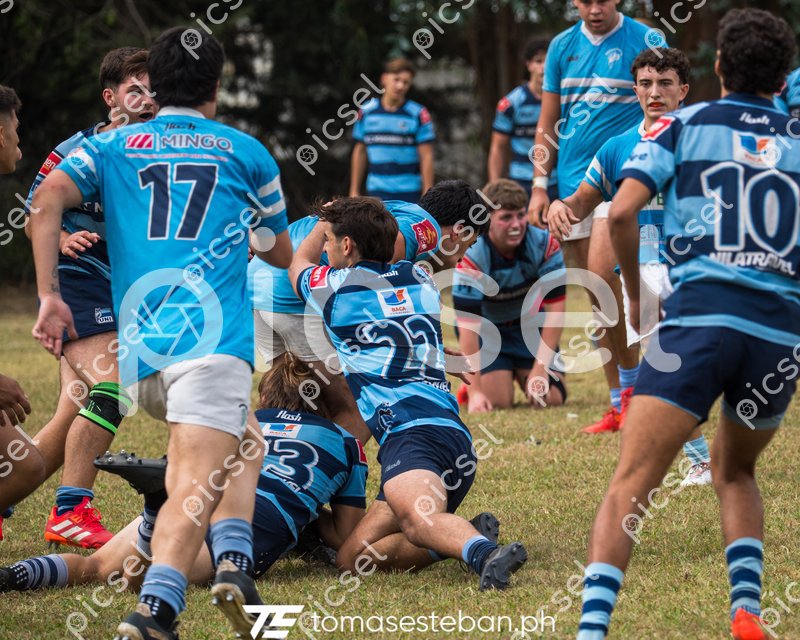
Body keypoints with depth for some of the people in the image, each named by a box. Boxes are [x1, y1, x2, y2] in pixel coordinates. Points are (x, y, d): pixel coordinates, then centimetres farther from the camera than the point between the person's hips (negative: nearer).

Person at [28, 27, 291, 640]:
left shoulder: (112, 147, 20)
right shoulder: (246, 152, 19)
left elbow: (47, 200, 1)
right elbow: (281, 255, 31)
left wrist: (48, 296, 0)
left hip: (137, 348, 4)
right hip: (212, 336, -4)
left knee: (236, 438, 27)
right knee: (196, 485, -15)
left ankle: (233, 560, 11)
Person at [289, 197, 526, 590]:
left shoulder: (337, 286, 9)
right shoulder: (419, 278, 25)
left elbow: (299, 264, 37)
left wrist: (324, 224, 54)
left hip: (410, 431, -8)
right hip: (456, 436, 8)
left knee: (419, 519, -37)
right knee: (352, 557, 8)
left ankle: (486, 554, -64)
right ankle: (467, 537, -7)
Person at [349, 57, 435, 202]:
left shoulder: (419, 114, -3)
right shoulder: (366, 112, 5)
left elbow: (426, 157, -4)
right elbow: (359, 152, 12)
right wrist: (354, 191, 11)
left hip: (410, 194, -2)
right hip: (377, 193, 2)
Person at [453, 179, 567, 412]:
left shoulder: (545, 245, -24)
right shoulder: (472, 258, -33)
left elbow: (554, 308, -18)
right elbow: (468, 326, -33)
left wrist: (541, 367, -23)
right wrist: (474, 392, -36)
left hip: (531, 325, 3)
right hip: (487, 329, -3)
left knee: (552, 398, -9)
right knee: (499, 401, -20)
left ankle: (521, 374, 24)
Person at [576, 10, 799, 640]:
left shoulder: (684, 125, 9)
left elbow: (622, 213, -4)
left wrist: (636, 294, 11)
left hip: (700, 315, -3)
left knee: (631, 485, -6)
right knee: (734, 471, 27)